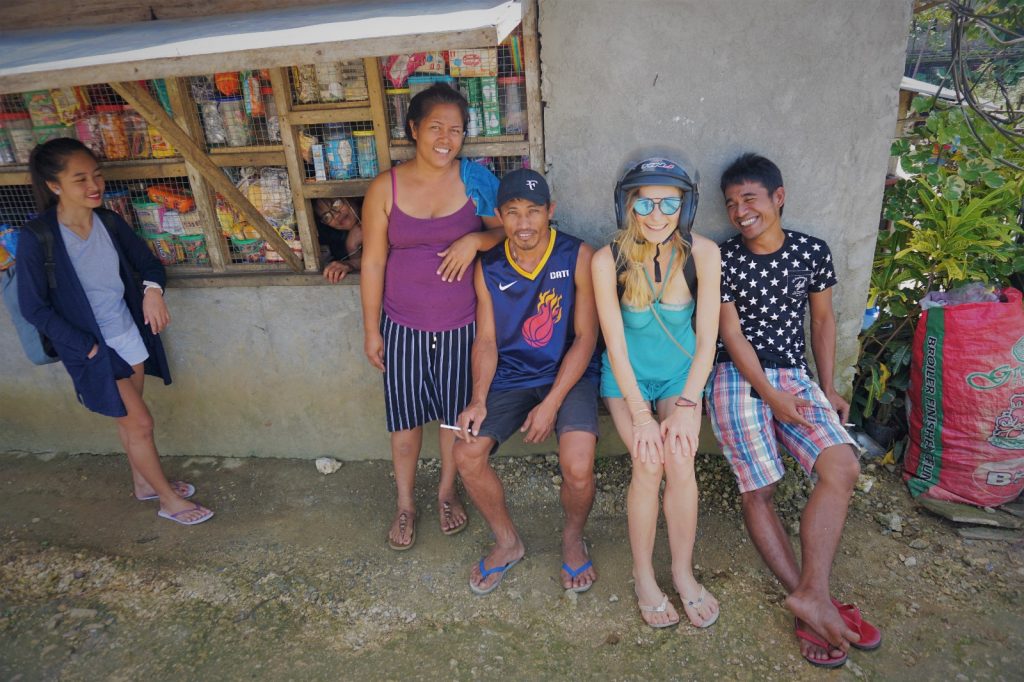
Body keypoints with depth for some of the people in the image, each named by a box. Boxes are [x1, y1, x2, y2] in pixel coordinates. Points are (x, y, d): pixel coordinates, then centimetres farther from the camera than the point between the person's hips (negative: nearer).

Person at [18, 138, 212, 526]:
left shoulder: (109, 221, -5)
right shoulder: (37, 239, -20)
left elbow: (146, 261, 8)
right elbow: (34, 307, -13)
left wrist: (153, 288, -13)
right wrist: (86, 346, -15)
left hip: (129, 334, 5)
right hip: (93, 348, -5)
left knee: (129, 419, 21)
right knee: (140, 423, 2)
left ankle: (144, 483, 41)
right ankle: (170, 500, 20)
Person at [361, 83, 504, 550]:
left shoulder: (475, 180, -5)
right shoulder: (385, 188, -6)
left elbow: (506, 232, 1)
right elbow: (373, 261, -2)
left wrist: (476, 239, -21)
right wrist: (371, 330, -1)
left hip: (462, 325, 1)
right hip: (403, 327, 0)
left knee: (458, 413, 14)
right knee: (405, 418, 11)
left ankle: (447, 491, 40)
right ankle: (405, 503, 34)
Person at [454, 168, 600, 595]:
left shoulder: (578, 257, -11)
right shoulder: (488, 267, -1)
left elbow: (585, 337, -11)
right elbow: (486, 340, 1)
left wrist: (551, 404, -18)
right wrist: (478, 400, -14)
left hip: (569, 374, -3)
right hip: (510, 377, 3)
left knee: (577, 466, -25)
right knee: (467, 455, -14)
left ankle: (573, 540, 12)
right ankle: (508, 542, 14)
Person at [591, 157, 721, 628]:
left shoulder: (702, 253, -16)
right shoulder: (608, 260, -20)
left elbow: (707, 339, -11)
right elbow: (615, 345, -16)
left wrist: (687, 406, -17)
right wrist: (641, 416, -18)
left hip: (681, 372, 1)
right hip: (627, 376, -1)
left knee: (680, 463, -18)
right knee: (649, 465, -18)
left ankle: (683, 572, 6)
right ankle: (643, 575, 5)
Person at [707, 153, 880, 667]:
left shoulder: (812, 252, 6)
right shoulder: (722, 259, -3)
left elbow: (822, 320, 14)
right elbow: (731, 334, -6)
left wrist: (828, 390, 10)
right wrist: (772, 397, -12)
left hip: (794, 377, 3)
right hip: (739, 379, -3)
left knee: (842, 467, -17)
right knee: (758, 490, -8)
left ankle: (809, 595, -13)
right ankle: (814, 602, 2)